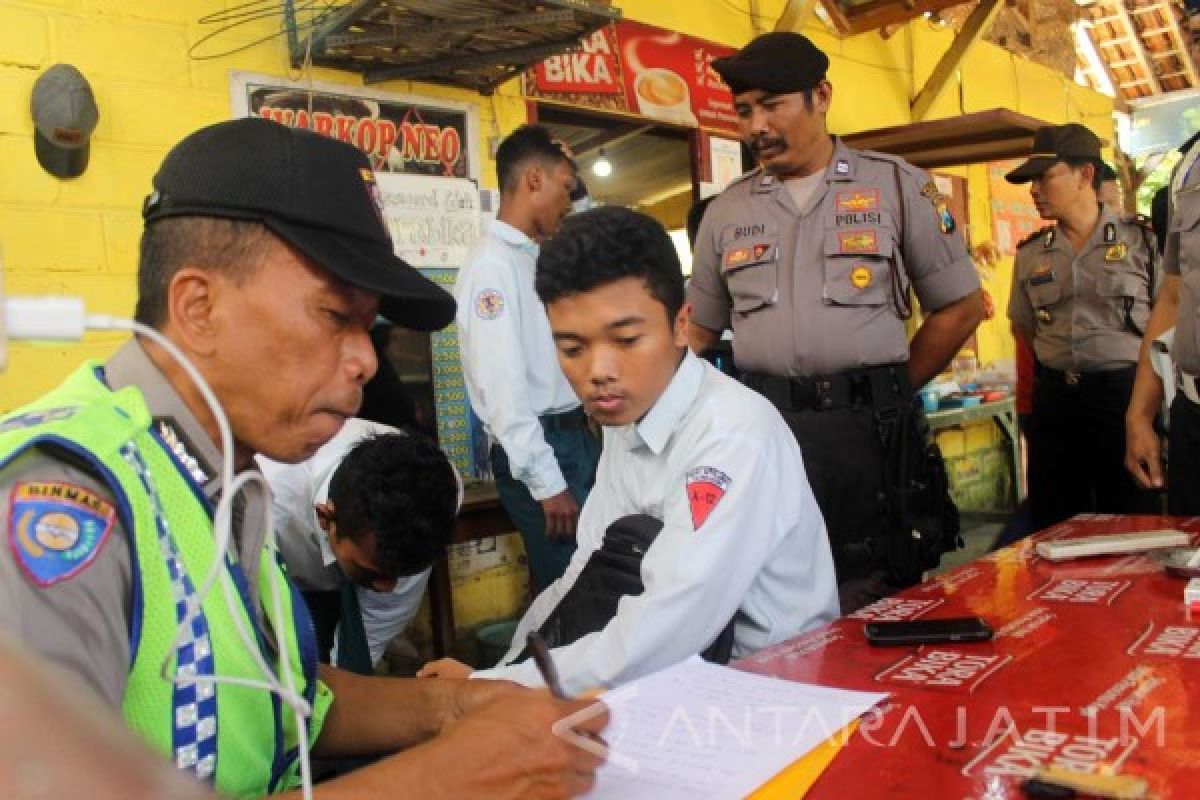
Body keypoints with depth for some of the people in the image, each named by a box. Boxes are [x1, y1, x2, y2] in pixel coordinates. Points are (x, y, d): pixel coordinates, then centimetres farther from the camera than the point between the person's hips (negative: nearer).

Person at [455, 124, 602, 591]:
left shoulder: (537, 260, 13)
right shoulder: (493, 264, -15)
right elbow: (503, 387, -20)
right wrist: (546, 482, -19)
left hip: (577, 437, 9)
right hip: (540, 449, -9)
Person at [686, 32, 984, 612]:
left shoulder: (896, 185, 4)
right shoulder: (727, 211, 12)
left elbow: (961, 306, 7)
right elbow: (697, 331, 18)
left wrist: (885, 392, 4)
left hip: (868, 431, -2)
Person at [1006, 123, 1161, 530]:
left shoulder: (1140, 240, -2)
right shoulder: (1030, 254, 8)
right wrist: (1061, 364, 6)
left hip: (1124, 391, -4)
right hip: (1054, 397, 4)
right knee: (1055, 526, 11)